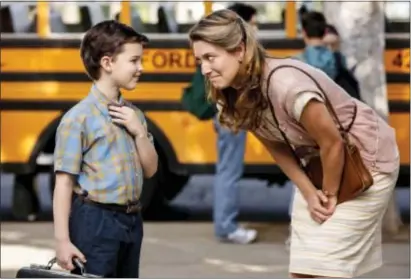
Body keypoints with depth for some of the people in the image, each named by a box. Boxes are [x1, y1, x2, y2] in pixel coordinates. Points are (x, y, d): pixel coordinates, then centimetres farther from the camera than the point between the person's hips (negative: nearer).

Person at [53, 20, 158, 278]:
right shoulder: (79, 117, -13)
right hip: (95, 222, -7)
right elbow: (64, 182, -14)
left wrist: (139, 131, -4)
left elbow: (150, 170, 13)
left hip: (131, 220, 8)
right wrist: (63, 240, -18)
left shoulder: (133, 115, 9)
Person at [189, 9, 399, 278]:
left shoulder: (287, 85, -35)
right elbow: (278, 148, 1)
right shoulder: (235, 95, -10)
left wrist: (330, 195, -12)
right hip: (320, 164, 8)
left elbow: (332, 143, -26)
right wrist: (309, 193, -8)